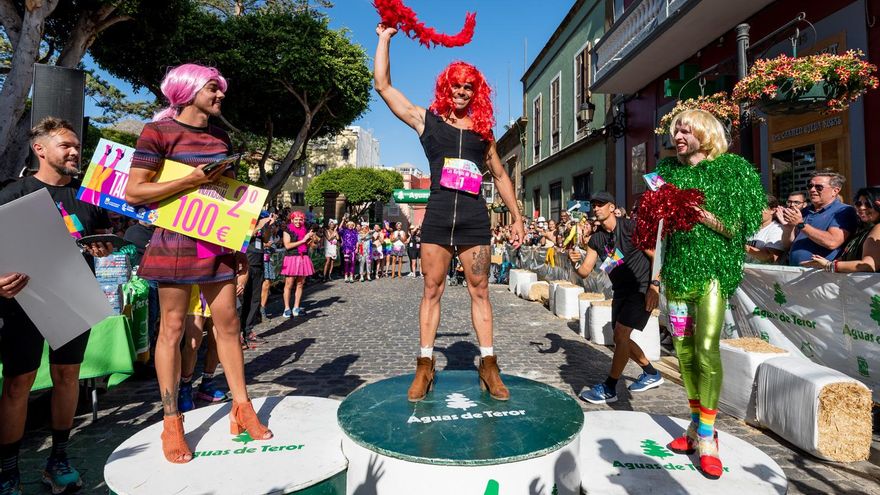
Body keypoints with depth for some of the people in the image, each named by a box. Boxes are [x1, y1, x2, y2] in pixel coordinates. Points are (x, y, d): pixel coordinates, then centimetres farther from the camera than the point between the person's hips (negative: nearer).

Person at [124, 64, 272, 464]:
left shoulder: (220, 137, 13)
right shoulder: (158, 131, -5)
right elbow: (133, 193, -10)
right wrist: (191, 181, -17)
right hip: (175, 239, -5)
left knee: (228, 324, 6)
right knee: (173, 328, 2)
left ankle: (242, 409, 16)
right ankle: (172, 424, 15)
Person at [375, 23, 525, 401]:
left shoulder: (482, 129, 14)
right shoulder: (426, 119, 9)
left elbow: (499, 175, 19)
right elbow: (383, 84, 7)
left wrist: (516, 216, 15)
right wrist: (385, 38, 10)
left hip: (474, 218, 2)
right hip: (437, 216, -1)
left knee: (480, 291, 4)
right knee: (432, 290, 2)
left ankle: (488, 365, 11)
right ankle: (425, 366, 11)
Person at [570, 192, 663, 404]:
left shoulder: (631, 227, -14)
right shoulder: (596, 239, 2)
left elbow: (655, 255, -13)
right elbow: (585, 271, -1)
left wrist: (654, 285, -21)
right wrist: (576, 262, -23)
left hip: (642, 287, -7)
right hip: (621, 291, 7)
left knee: (621, 333, -14)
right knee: (620, 338, 12)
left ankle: (609, 389, -5)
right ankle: (651, 374, 35)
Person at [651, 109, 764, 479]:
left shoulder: (731, 168, -1)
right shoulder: (668, 170, 12)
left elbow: (740, 227, -5)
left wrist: (708, 218, -18)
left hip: (713, 268, -4)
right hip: (678, 267, 5)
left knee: (707, 348, -12)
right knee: (684, 349, 7)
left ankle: (707, 435, 2)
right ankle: (697, 423, 22)